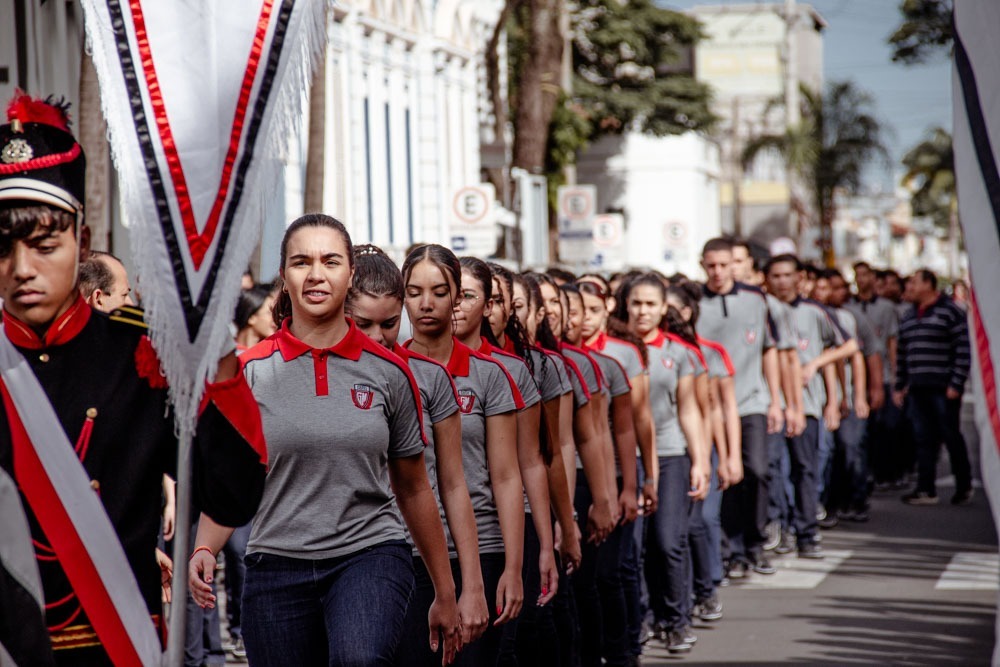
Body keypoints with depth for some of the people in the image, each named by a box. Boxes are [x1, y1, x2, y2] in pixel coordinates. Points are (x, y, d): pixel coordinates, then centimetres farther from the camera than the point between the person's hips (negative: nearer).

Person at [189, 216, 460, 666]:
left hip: (370, 557, -1)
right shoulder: (249, 373, 3)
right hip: (276, 567, 2)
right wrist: (205, 549, -15)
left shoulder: (387, 372, 5)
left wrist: (445, 593, 16)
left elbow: (413, 489, 13)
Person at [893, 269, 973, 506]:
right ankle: (926, 489, 6)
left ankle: (964, 488, 11)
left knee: (951, 437, 0)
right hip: (917, 389, 6)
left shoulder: (950, 312, -5)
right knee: (923, 439, 4)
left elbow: (964, 350, -10)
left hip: (943, 389, -6)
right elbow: (902, 354, 20)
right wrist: (899, 386, 15)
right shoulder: (908, 318, 17)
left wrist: (956, 384, -15)